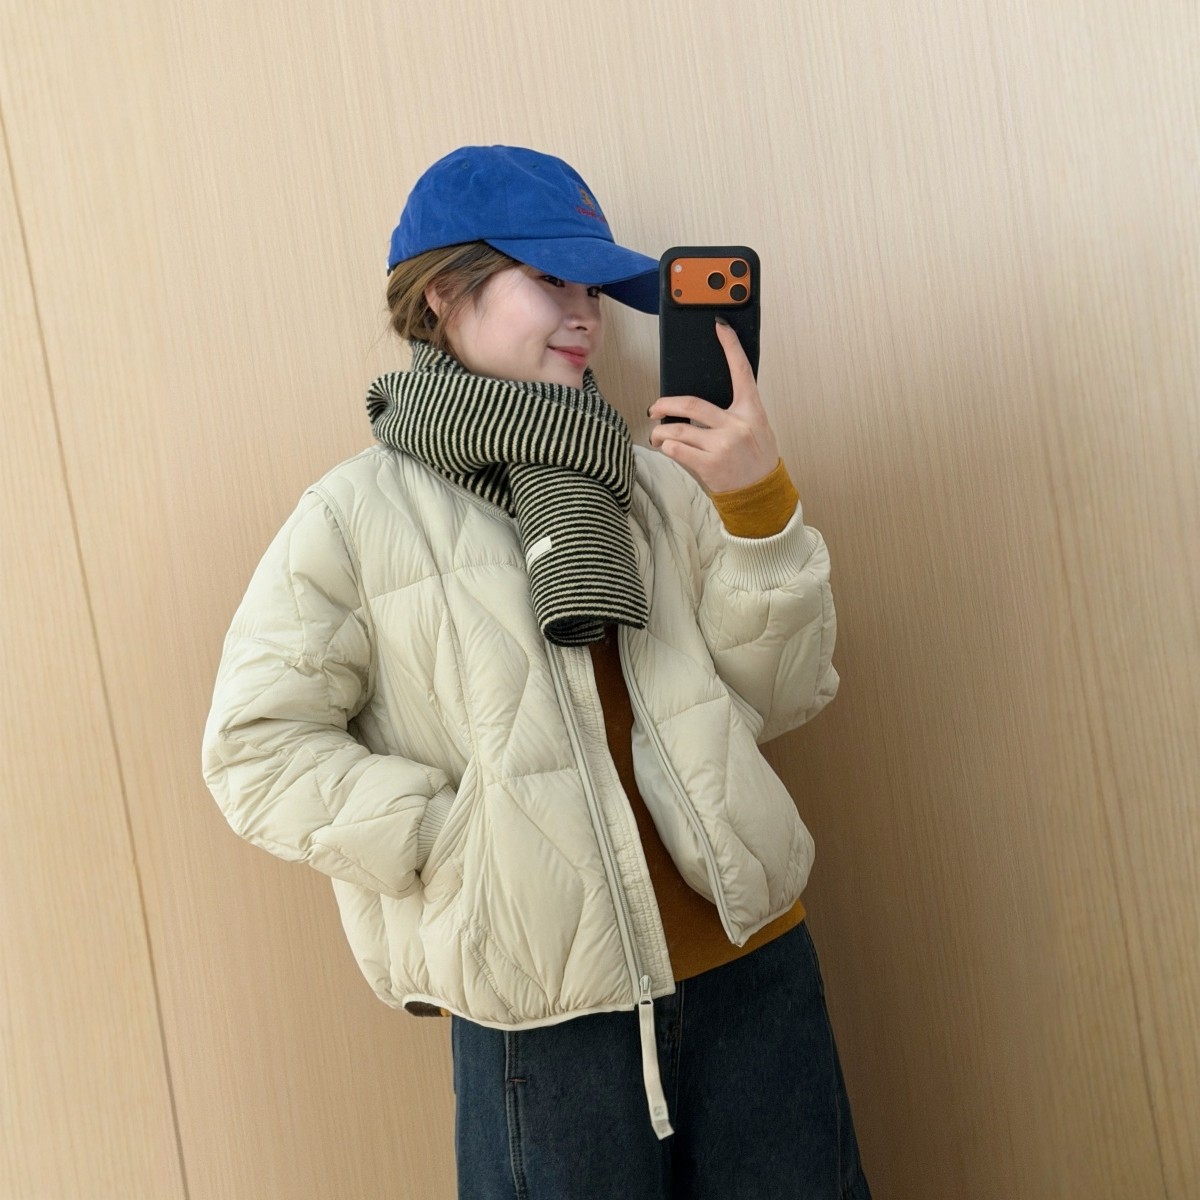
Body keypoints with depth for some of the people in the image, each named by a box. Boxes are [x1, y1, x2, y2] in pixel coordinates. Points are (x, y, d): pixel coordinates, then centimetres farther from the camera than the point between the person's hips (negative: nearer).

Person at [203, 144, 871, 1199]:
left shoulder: (654, 481, 5)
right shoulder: (358, 515, -4)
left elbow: (783, 697, 3)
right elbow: (258, 748, -5)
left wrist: (759, 506, -10)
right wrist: (454, 843, -13)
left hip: (752, 967, 4)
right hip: (539, 1012, -3)